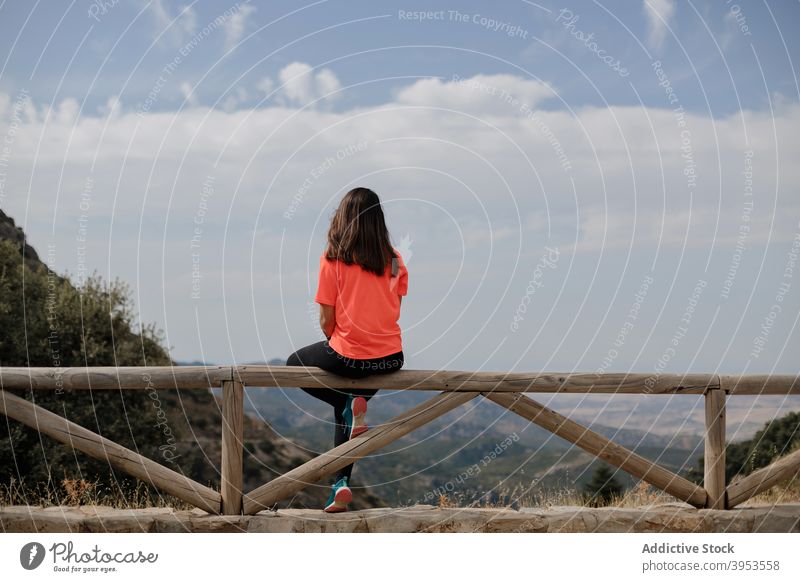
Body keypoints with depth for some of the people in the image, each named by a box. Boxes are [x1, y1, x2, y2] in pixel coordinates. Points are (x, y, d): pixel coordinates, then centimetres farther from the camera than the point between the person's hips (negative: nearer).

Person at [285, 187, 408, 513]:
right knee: (346, 409, 29)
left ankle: (350, 405, 4)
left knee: (295, 365, 26)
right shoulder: (395, 261, 2)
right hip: (390, 359, 4)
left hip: (349, 357, -4)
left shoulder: (333, 258, -9)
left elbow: (327, 321, -8)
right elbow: (393, 311, 8)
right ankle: (341, 483, 20)